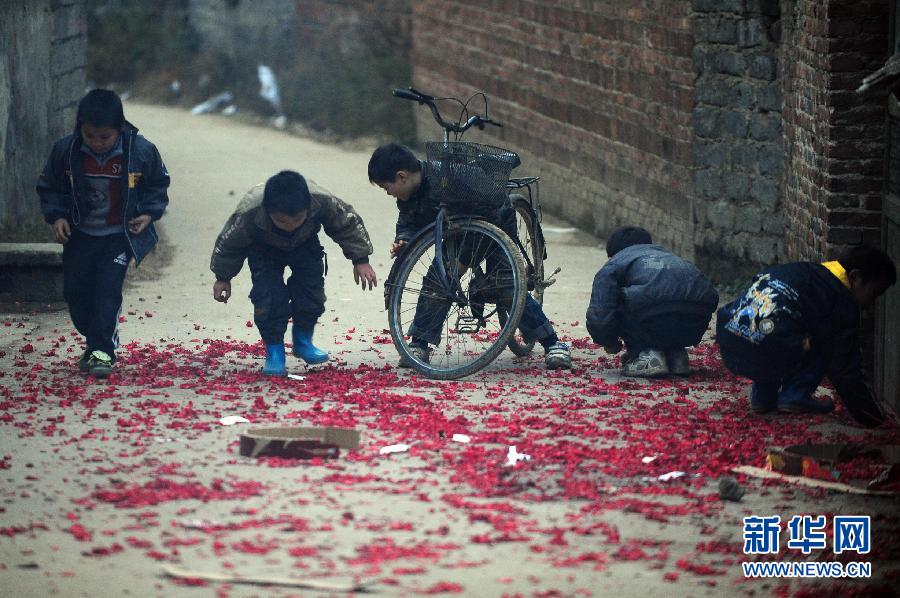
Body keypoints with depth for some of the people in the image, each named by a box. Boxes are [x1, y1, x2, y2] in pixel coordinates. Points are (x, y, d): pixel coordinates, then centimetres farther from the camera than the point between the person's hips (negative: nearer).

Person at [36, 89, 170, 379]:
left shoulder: (141, 151, -18)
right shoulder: (65, 151, -16)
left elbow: (158, 184, 1)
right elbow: (49, 187, 1)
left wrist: (149, 213, -11)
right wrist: (56, 216, -11)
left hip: (120, 235, -3)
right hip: (80, 234, 3)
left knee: (108, 289, -14)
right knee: (75, 291, 5)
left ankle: (103, 351, -7)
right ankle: (94, 342, 25)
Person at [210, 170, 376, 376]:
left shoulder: (322, 202, -39)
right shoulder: (248, 213, -41)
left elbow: (348, 224, -17)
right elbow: (228, 242, -19)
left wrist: (361, 260, -13)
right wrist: (223, 277, -5)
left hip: (304, 244, 2)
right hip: (264, 249, -2)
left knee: (312, 291, -10)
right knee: (269, 297, -19)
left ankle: (303, 341, 15)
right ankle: (274, 351, -1)